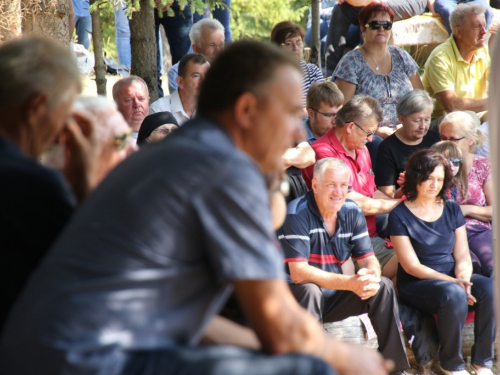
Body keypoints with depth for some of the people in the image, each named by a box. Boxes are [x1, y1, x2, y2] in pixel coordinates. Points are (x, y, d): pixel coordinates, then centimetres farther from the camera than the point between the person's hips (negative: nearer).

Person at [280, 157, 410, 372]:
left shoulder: (352, 212, 0)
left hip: (333, 297, 6)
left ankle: (395, 364, 0)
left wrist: (372, 277, -24)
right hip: (297, 297, -6)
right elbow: (298, 273, -28)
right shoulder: (297, 214, -20)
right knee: (309, 291, -36)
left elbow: (368, 259, 3)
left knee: (383, 287, -8)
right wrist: (350, 283, -35)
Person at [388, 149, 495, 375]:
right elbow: (412, 266, -11)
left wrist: (463, 279, -18)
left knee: (490, 289, -26)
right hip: (417, 285, -5)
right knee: (454, 295, -37)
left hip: (451, 277, 5)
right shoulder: (400, 216, -6)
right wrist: (454, 282, -21)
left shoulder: (452, 209, 9)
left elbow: (463, 256, 5)